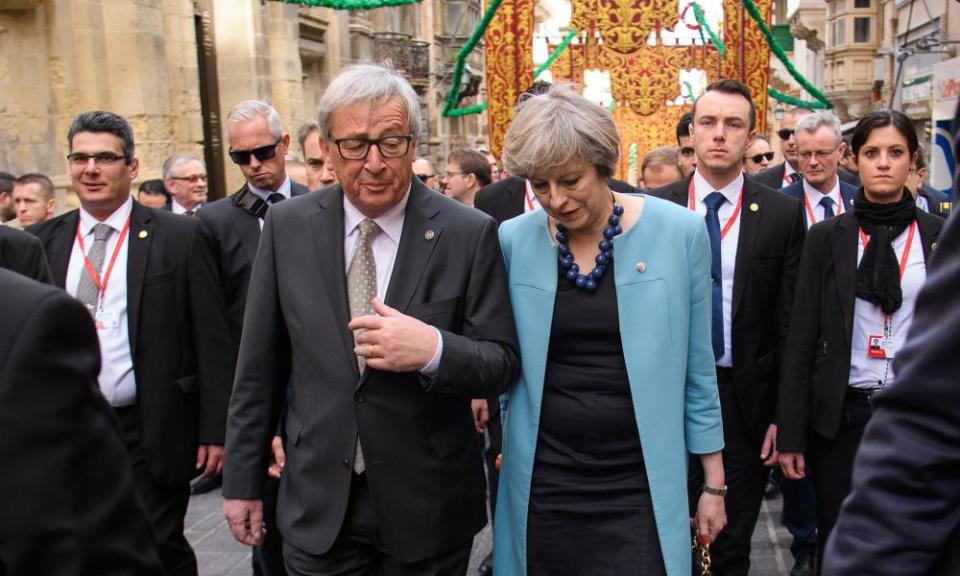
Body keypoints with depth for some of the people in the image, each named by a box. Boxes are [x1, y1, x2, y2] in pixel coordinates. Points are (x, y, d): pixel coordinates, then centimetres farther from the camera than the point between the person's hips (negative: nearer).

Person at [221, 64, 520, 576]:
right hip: (317, 508, 2)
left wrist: (433, 350, -26)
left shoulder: (469, 233, -10)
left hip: (427, 508, -1)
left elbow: (503, 363, -6)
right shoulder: (287, 226, -3)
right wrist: (242, 480, 7)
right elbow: (259, 365, 3)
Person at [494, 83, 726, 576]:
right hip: (541, 485, 2)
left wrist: (713, 482, 5)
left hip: (641, 487, -1)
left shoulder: (678, 233, -6)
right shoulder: (513, 241, -4)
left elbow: (696, 366, 1)